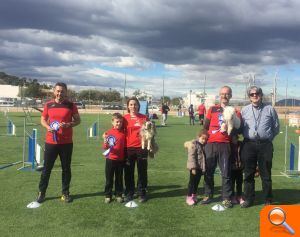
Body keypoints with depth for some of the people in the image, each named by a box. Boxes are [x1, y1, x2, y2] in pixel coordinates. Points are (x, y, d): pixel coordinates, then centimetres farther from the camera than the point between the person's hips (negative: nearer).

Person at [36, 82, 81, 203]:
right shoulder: (48, 105, 4)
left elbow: (78, 120, 4)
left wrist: (68, 124, -16)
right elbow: (43, 119, 12)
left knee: (66, 168, 8)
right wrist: (48, 127, -10)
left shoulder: (71, 105, -1)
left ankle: (65, 193, 20)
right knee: (47, 168, 6)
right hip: (50, 142, 1)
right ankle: (41, 192, 19)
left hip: (66, 143, -1)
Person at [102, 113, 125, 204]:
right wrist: (105, 141, -27)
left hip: (120, 160, 2)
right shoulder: (108, 132, -6)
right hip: (110, 159, -2)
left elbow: (125, 146, 7)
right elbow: (105, 147, -7)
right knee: (109, 179, 8)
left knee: (119, 178, 12)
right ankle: (108, 195, 19)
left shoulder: (123, 133, 0)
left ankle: (119, 195, 24)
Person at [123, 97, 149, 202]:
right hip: (128, 148, 1)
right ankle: (129, 194, 23)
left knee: (142, 172, 7)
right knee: (128, 172, 9)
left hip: (141, 148, -1)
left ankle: (142, 194, 20)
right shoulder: (125, 118, 2)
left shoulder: (144, 118, 1)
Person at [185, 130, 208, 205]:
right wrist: (193, 167, -21)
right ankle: (189, 197, 7)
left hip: (201, 167, 6)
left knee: (197, 182, 14)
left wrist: (204, 168, 12)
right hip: (194, 167, -6)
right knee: (192, 181, 0)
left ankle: (194, 195, 27)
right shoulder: (193, 144, -13)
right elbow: (191, 156, -17)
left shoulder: (204, 145, 9)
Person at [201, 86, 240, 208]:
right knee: (208, 172, 5)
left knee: (226, 173, -1)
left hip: (225, 145, -1)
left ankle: (226, 198, 7)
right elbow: (205, 126, 13)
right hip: (210, 144, 1)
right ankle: (208, 195, 18)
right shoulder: (212, 109, 11)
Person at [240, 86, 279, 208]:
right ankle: (248, 199, 17)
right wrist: (248, 136, 3)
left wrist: (268, 138, 5)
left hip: (265, 145, -1)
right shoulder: (244, 110, 8)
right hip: (249, 145, 1)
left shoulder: (269, 109, 5)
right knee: (248, 174, 6)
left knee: (266, 174, 6)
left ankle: (268, 200, 17)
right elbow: (240, 127, 10)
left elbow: (276, 127, 9)